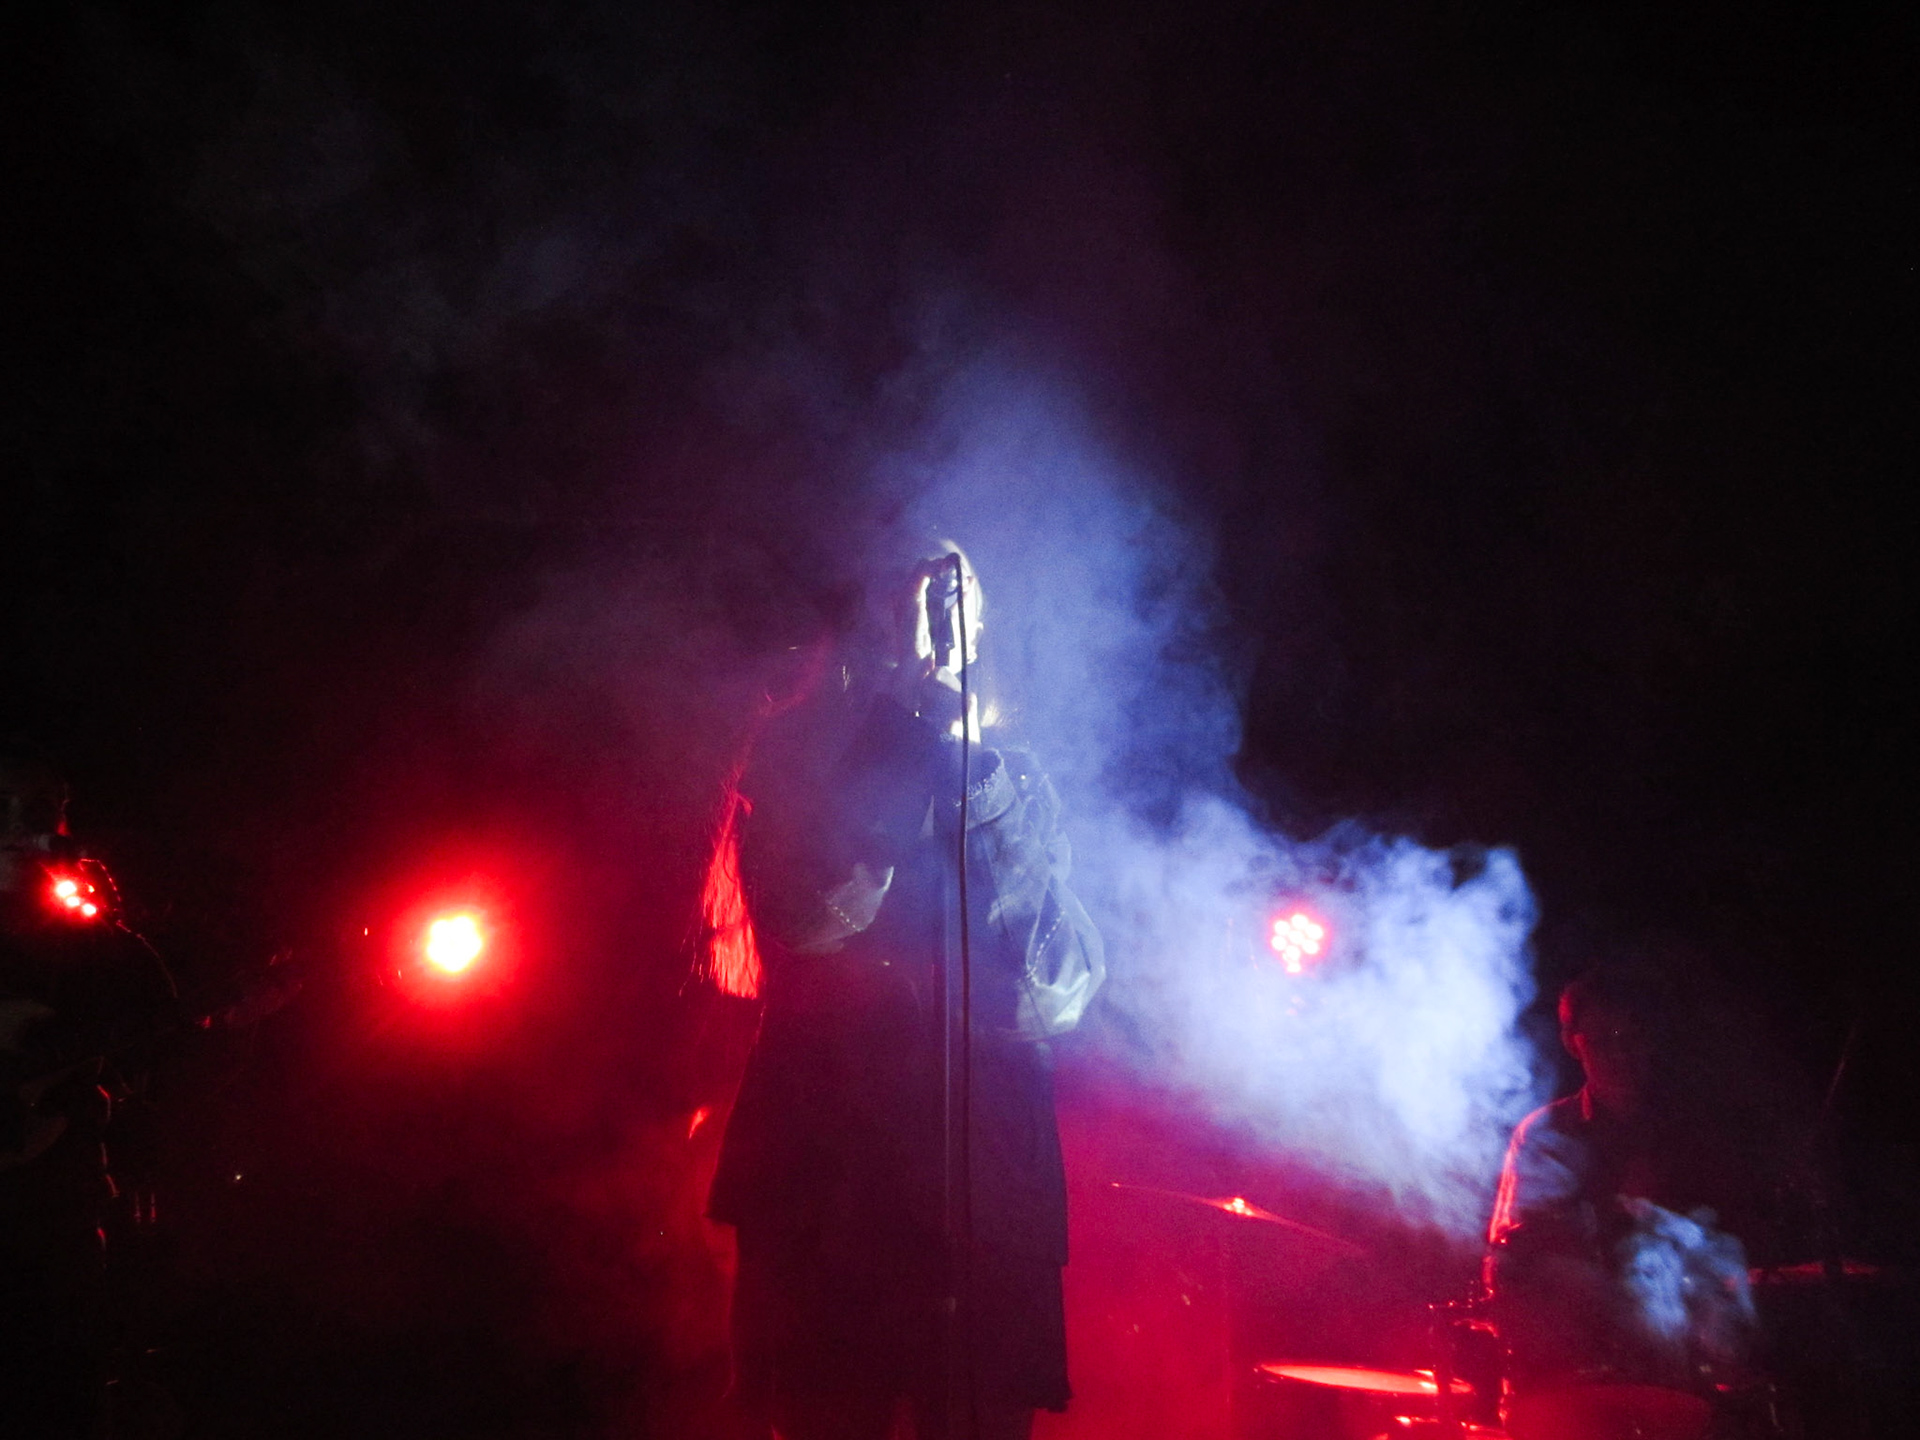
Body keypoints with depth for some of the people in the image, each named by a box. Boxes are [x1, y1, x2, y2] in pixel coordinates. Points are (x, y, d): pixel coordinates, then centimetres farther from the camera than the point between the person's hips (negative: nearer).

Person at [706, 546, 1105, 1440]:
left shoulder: (1020, 788, 19)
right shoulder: (802, 757, 13)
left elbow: (1068, 973, 13)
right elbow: (800, 914, -4)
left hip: (986, 1165, 2)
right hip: (827, 1156, -2)